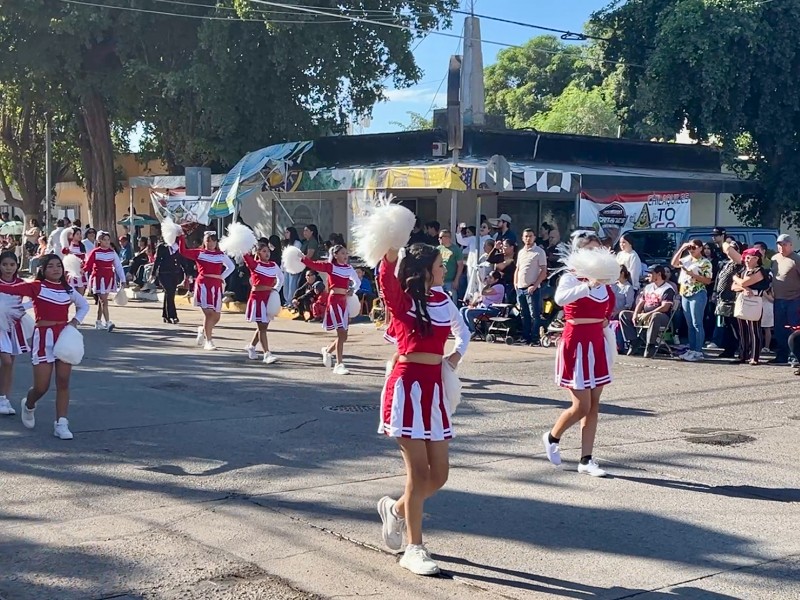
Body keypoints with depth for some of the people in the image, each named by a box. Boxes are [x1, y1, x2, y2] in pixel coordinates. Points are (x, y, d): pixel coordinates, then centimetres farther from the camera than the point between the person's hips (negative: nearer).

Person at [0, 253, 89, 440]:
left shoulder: (67, 290, 8)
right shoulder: (37, 287, -6)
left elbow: (84, 306, 22)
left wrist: (75, 322, 6)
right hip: (44, 337, -4)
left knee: (63, 382, -1)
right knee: (41, 387, -1)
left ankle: (61, 424, 5)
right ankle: (28, 406, 33)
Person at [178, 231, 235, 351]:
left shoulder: (221, 255, 10)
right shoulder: (199, 253, 1)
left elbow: (231, 266, 22)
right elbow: (183, 251, -9)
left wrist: (222, 277, 10)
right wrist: (181, 237, -16)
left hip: (216, 286, 4)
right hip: (203, 284, -4)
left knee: (216, 316, 10)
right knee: (209, 313, -16)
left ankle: (203, 330, 40)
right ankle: (208, 341, -9)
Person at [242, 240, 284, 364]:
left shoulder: (273, 265, 7)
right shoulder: (254, 264, -7)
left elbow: (281, 278, 21)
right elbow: (245, 255, -24)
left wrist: (276, 289, 8)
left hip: (270, 297, 6)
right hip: (257, 297, -6)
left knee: (264, 326, 14)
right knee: (262, 327, -6)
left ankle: (251, 346, 36)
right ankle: (267, 354, -8)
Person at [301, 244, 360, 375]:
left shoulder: (349, 268, 11)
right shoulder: (330, 266, -4)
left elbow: (357, 282, 22)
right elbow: (313, 264, -13)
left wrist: (352, 290, 4)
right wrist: (302, 258, -26)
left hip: (344, 301, 6)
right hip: (334, 300, -6)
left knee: (343, 336, 9)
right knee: (341, 334, -11)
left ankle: (328, 351, 37)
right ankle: (339, 365, -5)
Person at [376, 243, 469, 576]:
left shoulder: (443, 300, 11)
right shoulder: (401, 299, -7)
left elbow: (461, 328, 28)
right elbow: (386, 279, -29)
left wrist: (458, 352, 9)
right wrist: (391, 252, -44)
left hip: (434, 386, 6)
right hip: (407, 385, -6)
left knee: (439, 474, 7)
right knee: (419, 473, -5)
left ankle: (396, 510, 34)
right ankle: (414, 549, 8)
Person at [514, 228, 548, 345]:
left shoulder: (539, 252, -4)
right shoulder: (521, 252, 15)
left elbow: (543, 271, -8)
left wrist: (535, 285, -16)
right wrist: (515, 283, 10)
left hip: (532, 289, -6)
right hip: (520, 288, 7)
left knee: (534, 315, -7)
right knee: (524, 315, 11)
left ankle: (535, 339, -6)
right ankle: (526, 337, 17)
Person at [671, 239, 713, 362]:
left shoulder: (705, 263, -5)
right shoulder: (686, 259, 13)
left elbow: (708, 281, -10)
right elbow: (674, 263, 1)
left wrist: (692, 274, -19)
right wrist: (681, 249, -1)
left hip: (698, 295, -7)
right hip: (685, 295, 7)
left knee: (697, 324, -7)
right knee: (690, 324, 10)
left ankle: (698, 352, -6)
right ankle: (691, 350, 14)